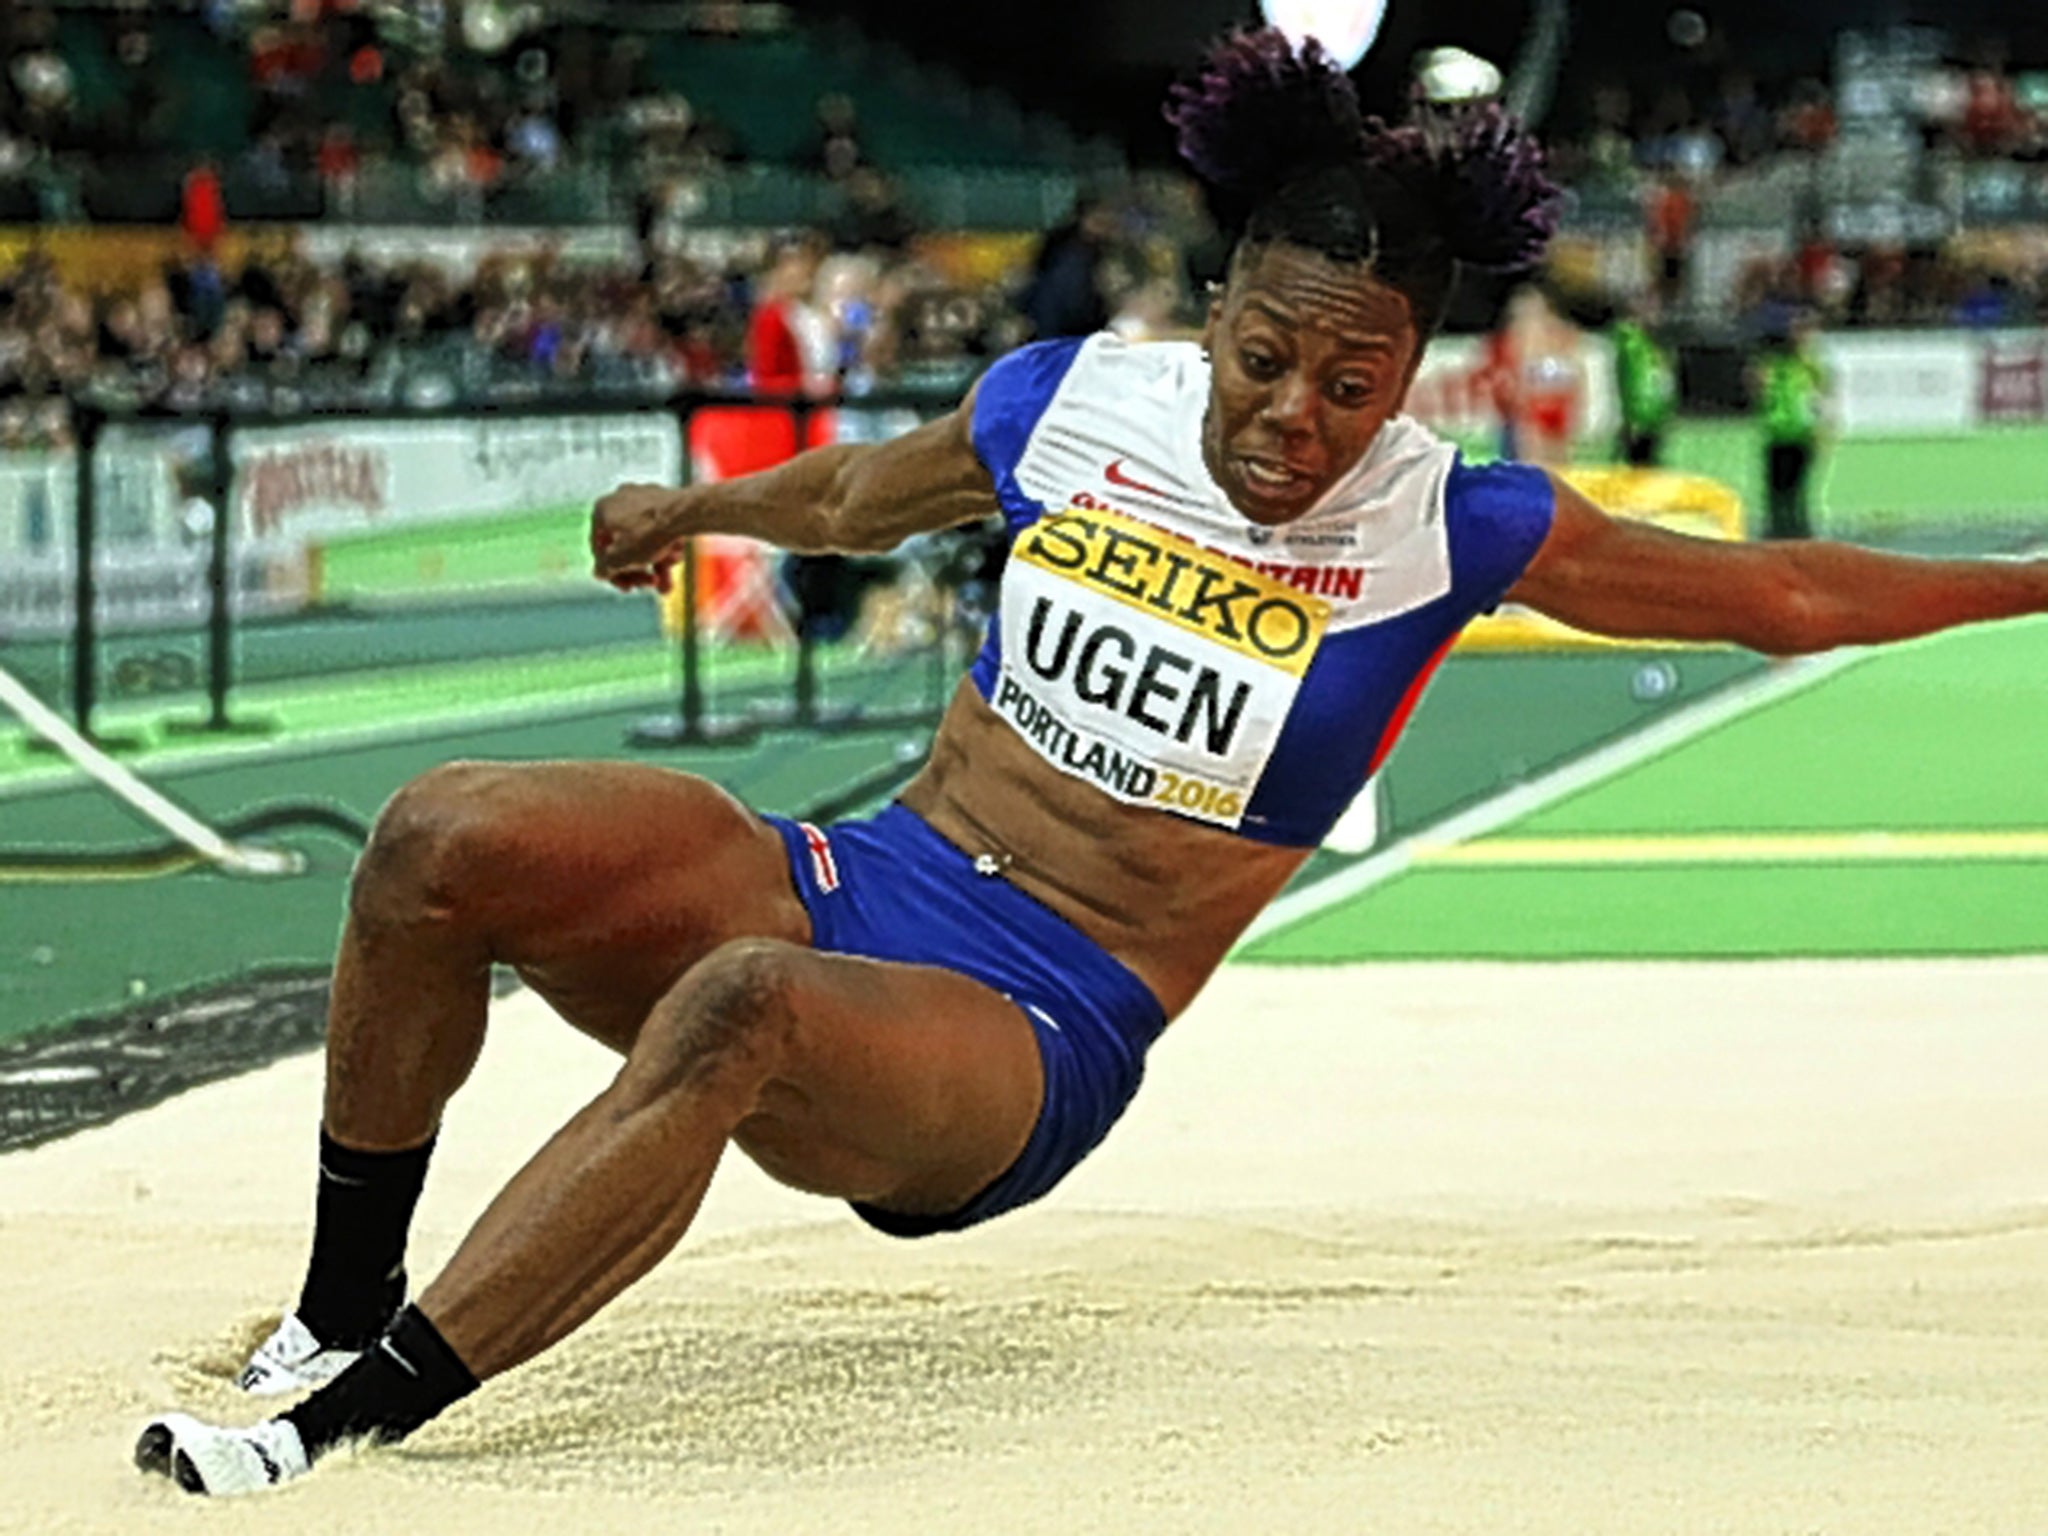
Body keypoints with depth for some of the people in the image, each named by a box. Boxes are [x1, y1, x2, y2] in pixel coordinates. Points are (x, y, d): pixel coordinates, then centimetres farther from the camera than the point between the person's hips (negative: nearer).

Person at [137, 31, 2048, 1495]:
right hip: (860, 886, 4)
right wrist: (687, 509, 41)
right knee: (442, 843, -22)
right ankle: (338, 1319, -6)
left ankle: (351, 1424, -36)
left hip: (1027, 1043, -4)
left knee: (739, 1011, -39)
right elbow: (858, 491, 26)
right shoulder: (1073, 400, 3)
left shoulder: (1441, 528, -5)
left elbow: (1776, 593, 4)